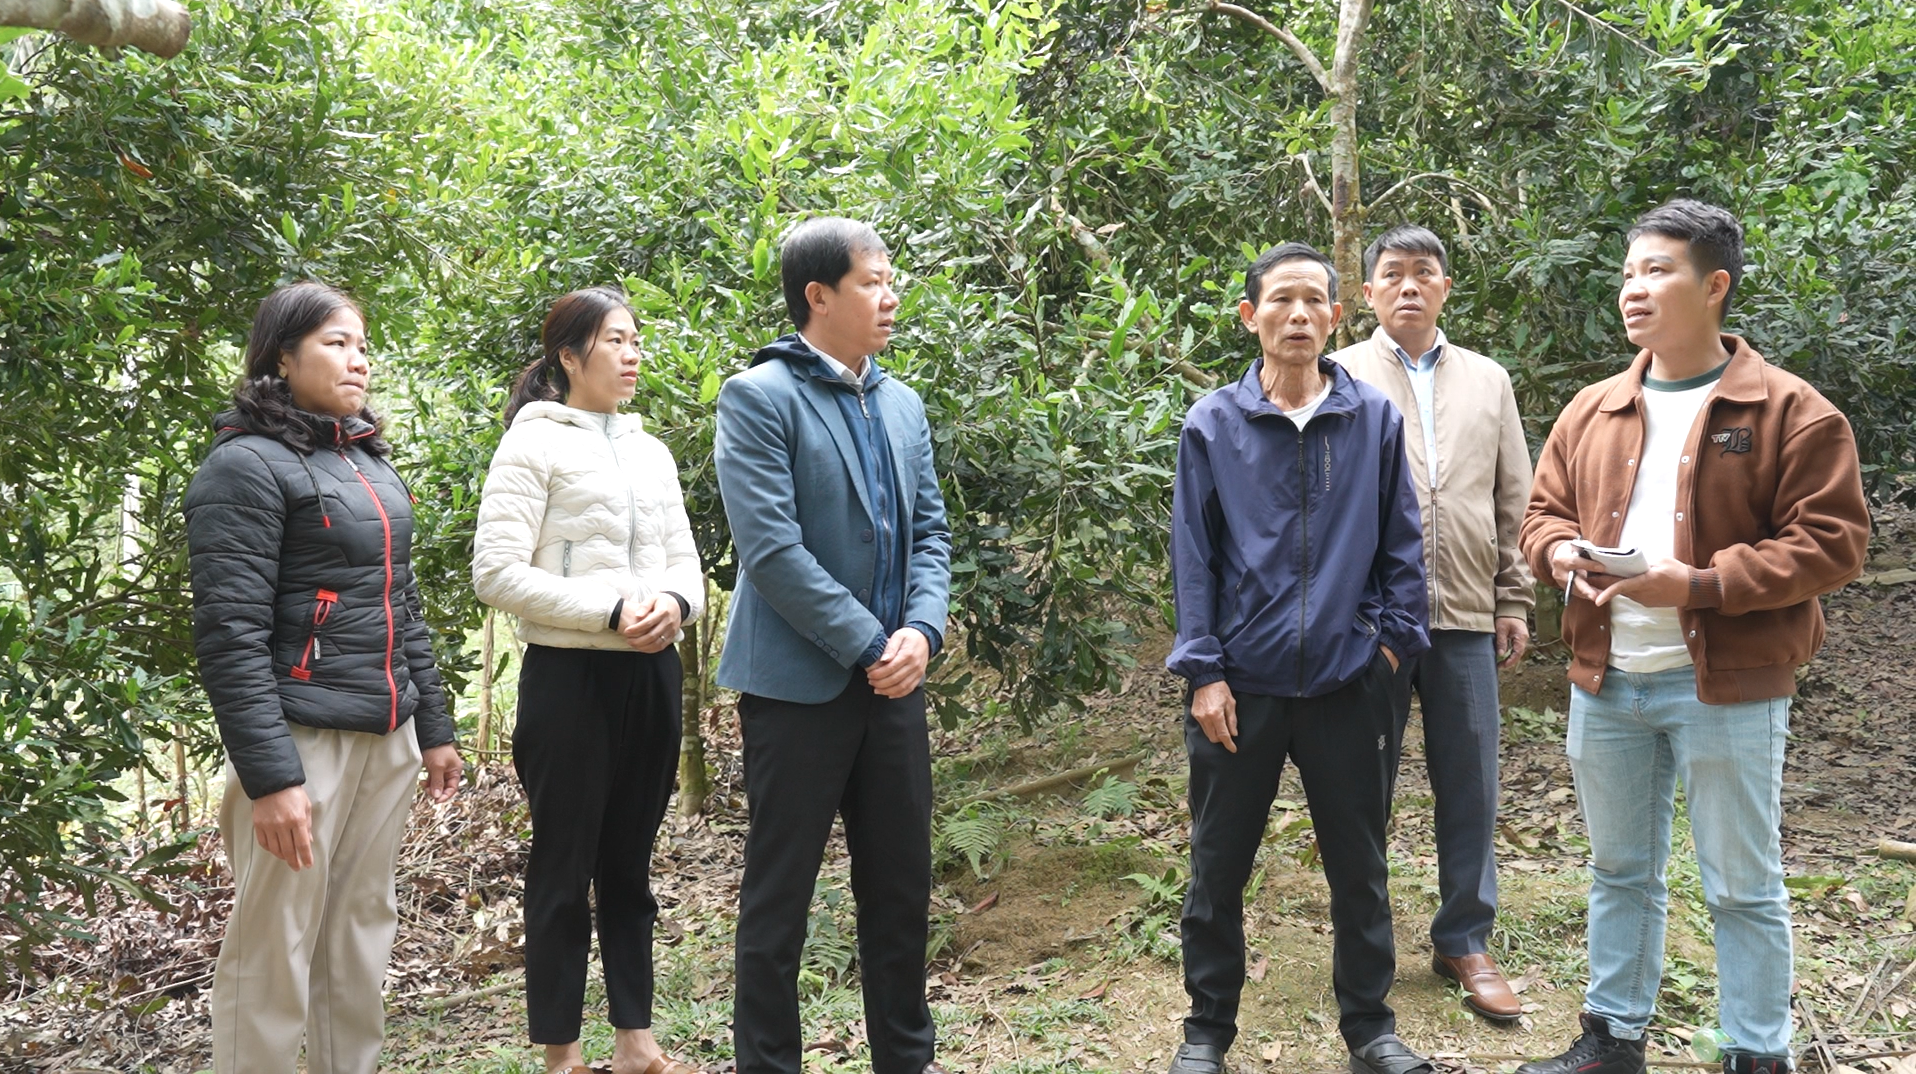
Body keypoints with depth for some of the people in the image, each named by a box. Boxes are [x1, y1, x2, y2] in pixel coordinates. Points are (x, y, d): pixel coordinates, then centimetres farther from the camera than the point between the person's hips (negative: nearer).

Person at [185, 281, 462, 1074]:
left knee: (362, 933, 12)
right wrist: (269, 776, -21)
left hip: (387, 738, 7)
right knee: (274, 953, 0)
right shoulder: (247, 465, -9)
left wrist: (432, 728, 16)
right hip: (302, 737, -7)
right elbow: (230, 635, -16)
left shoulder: (370, 463, 15)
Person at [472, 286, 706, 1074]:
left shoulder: (650, 450, 15)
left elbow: (685, 560, 14)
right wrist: (610, 612, -18)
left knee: (629, 864, 13)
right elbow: (496, 572, -12)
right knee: (564, 867, 3)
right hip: (571, 677, -6)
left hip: (651, 675, 6)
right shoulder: (532, 444, -5)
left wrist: (676, 602, -9)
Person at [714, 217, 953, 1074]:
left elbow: (929, 530, 11)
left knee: (901, 882, 14)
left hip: (892, 679, 6)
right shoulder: (759, 398, -9)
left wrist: (922, 631, -6)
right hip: (799, 682, -6)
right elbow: (771, 547, -17)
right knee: (779, 896, 5)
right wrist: (867, 644, -16)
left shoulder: (902, 403, 11)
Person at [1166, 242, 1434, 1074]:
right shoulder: (1212, 426, -1)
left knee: (1360, 865, 11)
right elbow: (1193, 557, -1)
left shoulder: (1375, 419, 2)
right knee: (1218, 866, 9)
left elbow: (1401, 543, 7)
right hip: (1242, 684, 0)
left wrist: (1394, 638, 0)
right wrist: (1204, 671, -6)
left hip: (1348, 683, 1)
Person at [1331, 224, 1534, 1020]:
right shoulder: (1341, 377, 2)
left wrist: (1513, 600, 7)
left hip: (1466, 616, 3)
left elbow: (1513, 500, 13)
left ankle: (1464, 940, 21)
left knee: (1471, 787, 7)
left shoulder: (1487, 381, 13)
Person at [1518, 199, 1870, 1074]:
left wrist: (1704, 585, -21)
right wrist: (1562, 554, -7)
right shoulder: (1591, 411, 10)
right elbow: (1543, 511, 17)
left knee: (1743, 885, 5)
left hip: (1726, 684, -5)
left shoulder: (1790, 412, -7)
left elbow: (1832, 541, -11)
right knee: (1619, 870, 17)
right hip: (1605, 681, 5)